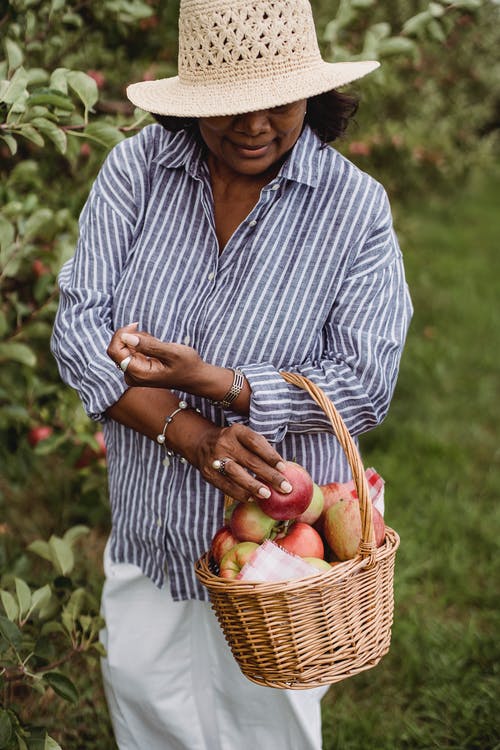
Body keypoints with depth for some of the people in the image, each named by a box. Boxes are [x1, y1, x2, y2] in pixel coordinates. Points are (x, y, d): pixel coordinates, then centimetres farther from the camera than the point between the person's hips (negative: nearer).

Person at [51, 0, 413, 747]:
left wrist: (210, 383, -26)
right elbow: (79, 328, -12)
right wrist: (186, 431, -25)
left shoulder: (355, 207, -13)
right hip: (148, 528, 2)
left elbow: (365, 384, -17)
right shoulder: (136, 169, -8)